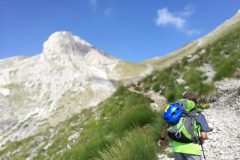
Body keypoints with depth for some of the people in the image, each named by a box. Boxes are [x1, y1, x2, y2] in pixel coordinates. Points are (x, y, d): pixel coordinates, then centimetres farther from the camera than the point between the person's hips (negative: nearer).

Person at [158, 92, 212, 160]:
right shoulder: (199, 116, 3)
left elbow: (166, 128, 10)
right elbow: (204, 136, -5)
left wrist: (162, 139, 27)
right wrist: (201, 141, 17)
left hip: (177, 147, 4)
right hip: (192, 148, -4)